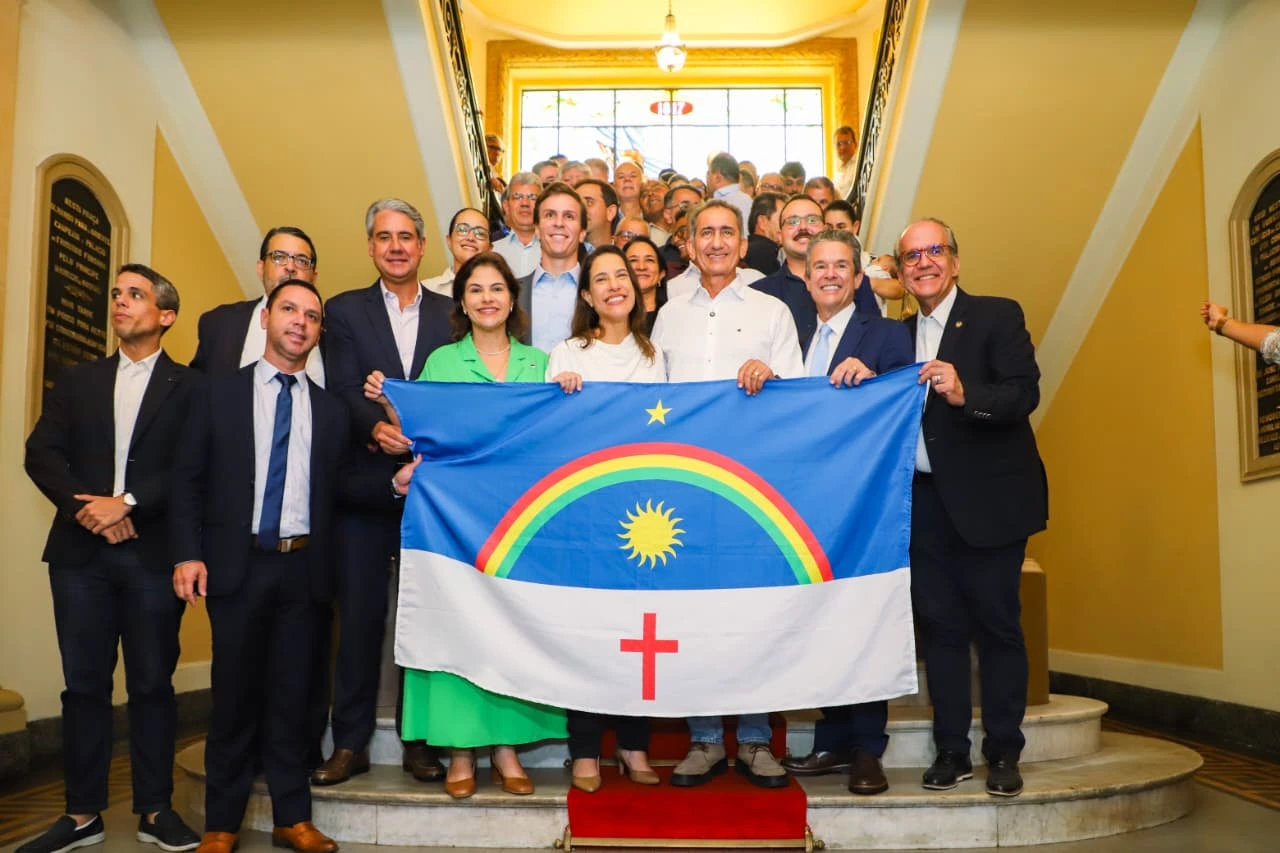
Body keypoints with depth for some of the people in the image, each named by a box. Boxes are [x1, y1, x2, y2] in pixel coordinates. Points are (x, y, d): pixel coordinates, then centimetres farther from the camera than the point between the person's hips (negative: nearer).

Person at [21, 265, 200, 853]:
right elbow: (41, 453, 6)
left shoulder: (188, 387, 4)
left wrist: (127, 503, -16)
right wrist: (86, 505, -10)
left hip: (154, 554, -3)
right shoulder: (77, 381, 16)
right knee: (84, 684, 6)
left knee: (152, 683, 3)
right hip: (81, 551, 3)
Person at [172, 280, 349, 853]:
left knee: (289, 694, 9)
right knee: (235, 694, 6)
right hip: (237, 564, -1)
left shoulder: (331, 410, 10)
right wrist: (188, 554, -8)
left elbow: (336, 490, 8)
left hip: (302, 568, 2)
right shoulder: (217, 393, 5)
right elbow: (188, 479, 2)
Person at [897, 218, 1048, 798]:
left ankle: (1003, 754, 13)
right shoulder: (900, 336, 15)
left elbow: (1025, 393, -16)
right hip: (926, 501, 5)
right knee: (939, 625, 7)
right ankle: (951, 751, 17)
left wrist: (965, 394, -31)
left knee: (997, 624, 1)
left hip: (988, 499, -5)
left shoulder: (997, 315, -2)